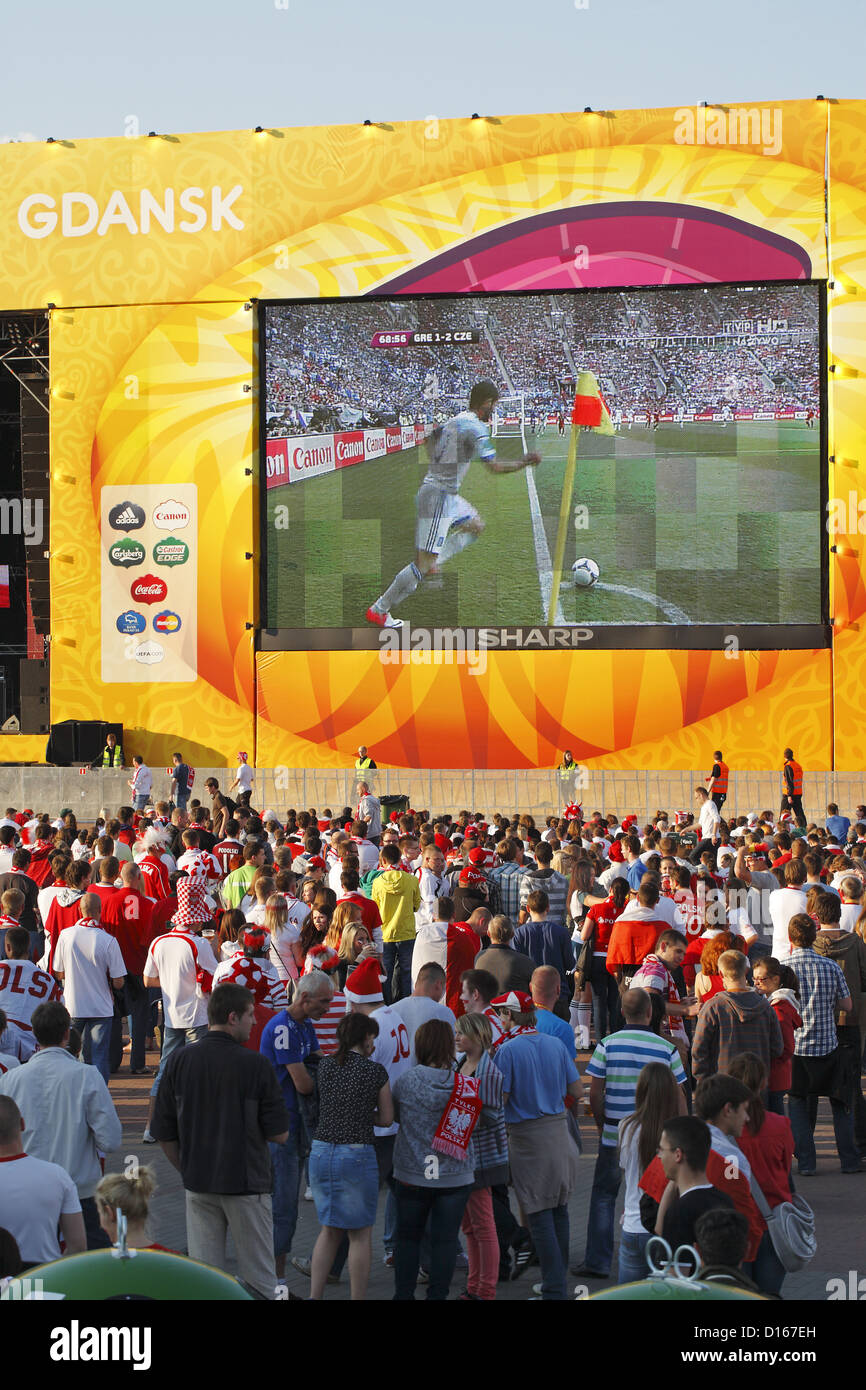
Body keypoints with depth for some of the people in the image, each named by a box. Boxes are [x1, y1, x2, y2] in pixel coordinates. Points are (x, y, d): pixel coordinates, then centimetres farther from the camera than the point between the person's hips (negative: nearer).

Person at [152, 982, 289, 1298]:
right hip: (246, 1183, -4)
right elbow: (279, 1134, -9)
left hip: (198, 1185, 4)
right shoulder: (256, 1065, -13)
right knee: (259, 1280, 8)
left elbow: (163, 1132, 2)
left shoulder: (179, 1061, -2)